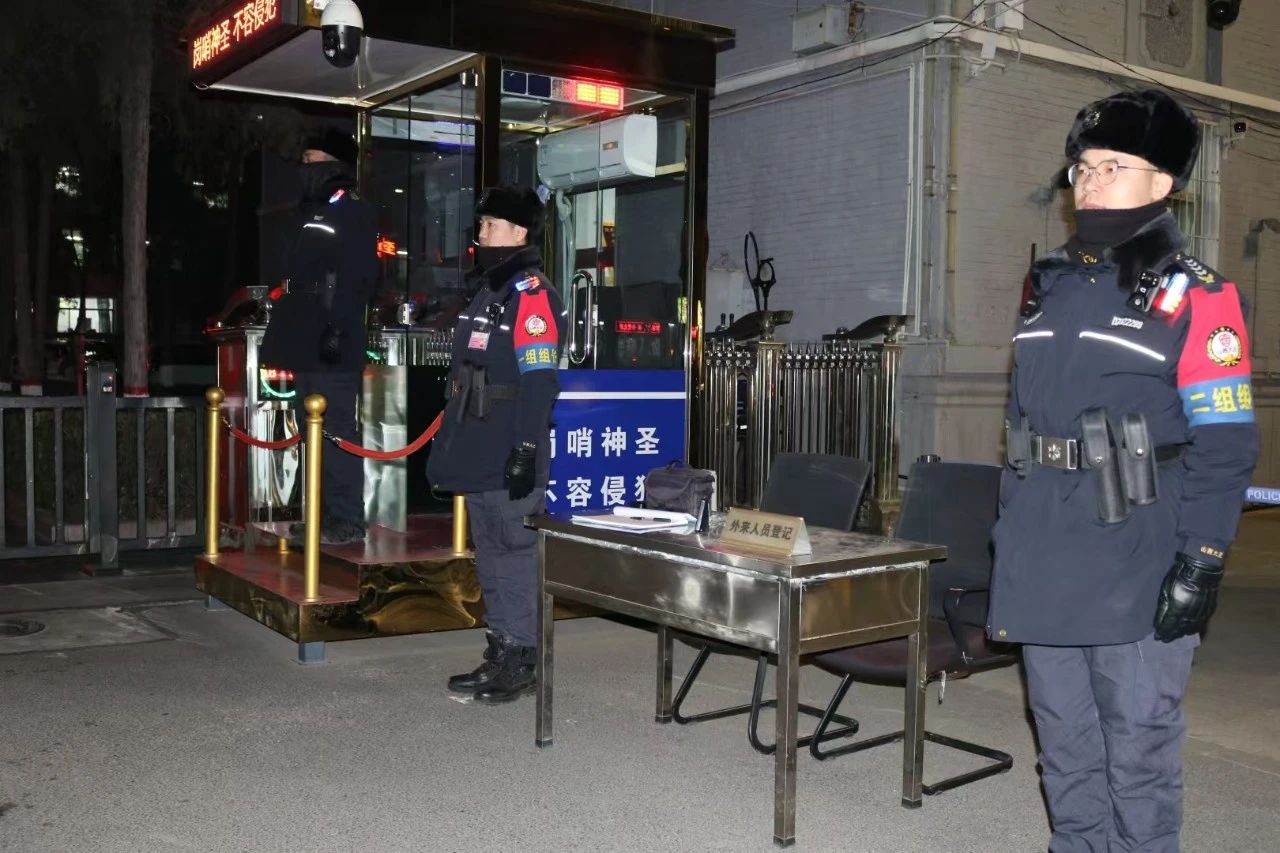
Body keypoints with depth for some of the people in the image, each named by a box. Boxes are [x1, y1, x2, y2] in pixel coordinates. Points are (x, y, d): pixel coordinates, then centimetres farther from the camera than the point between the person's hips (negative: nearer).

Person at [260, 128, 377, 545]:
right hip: (306, 342, 9)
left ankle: (347, 519, -3)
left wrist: (338, 327, -23)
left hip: (333, 344, -9)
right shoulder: (311, 211, 21)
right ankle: (323, 514, 19)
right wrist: (285, 332, 20)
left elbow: (359, 277, -15)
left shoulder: (354, 213, -5)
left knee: (336, 432, -8)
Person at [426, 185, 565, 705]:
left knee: (514, 553, -3)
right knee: (489, 554, 14)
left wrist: (526, 449, -23)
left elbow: (538, 381, -19)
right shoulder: (489, 289, 19)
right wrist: (453, 442, 23)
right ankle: (498, 655, 24)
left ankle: (520, 663, 5)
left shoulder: (531, 293, -11)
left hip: (508, 458, -10)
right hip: (479, 454, 10)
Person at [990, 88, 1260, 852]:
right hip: (1045, 555, 6)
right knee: (1065, 736, 16)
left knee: (1137, 742, 3)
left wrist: (1202, 562, -16)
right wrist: (1013, 532, 16)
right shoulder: (1048, 286, 13)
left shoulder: (1195, 296, -6)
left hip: (1136, 558, -6)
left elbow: (1224, 447, -10)